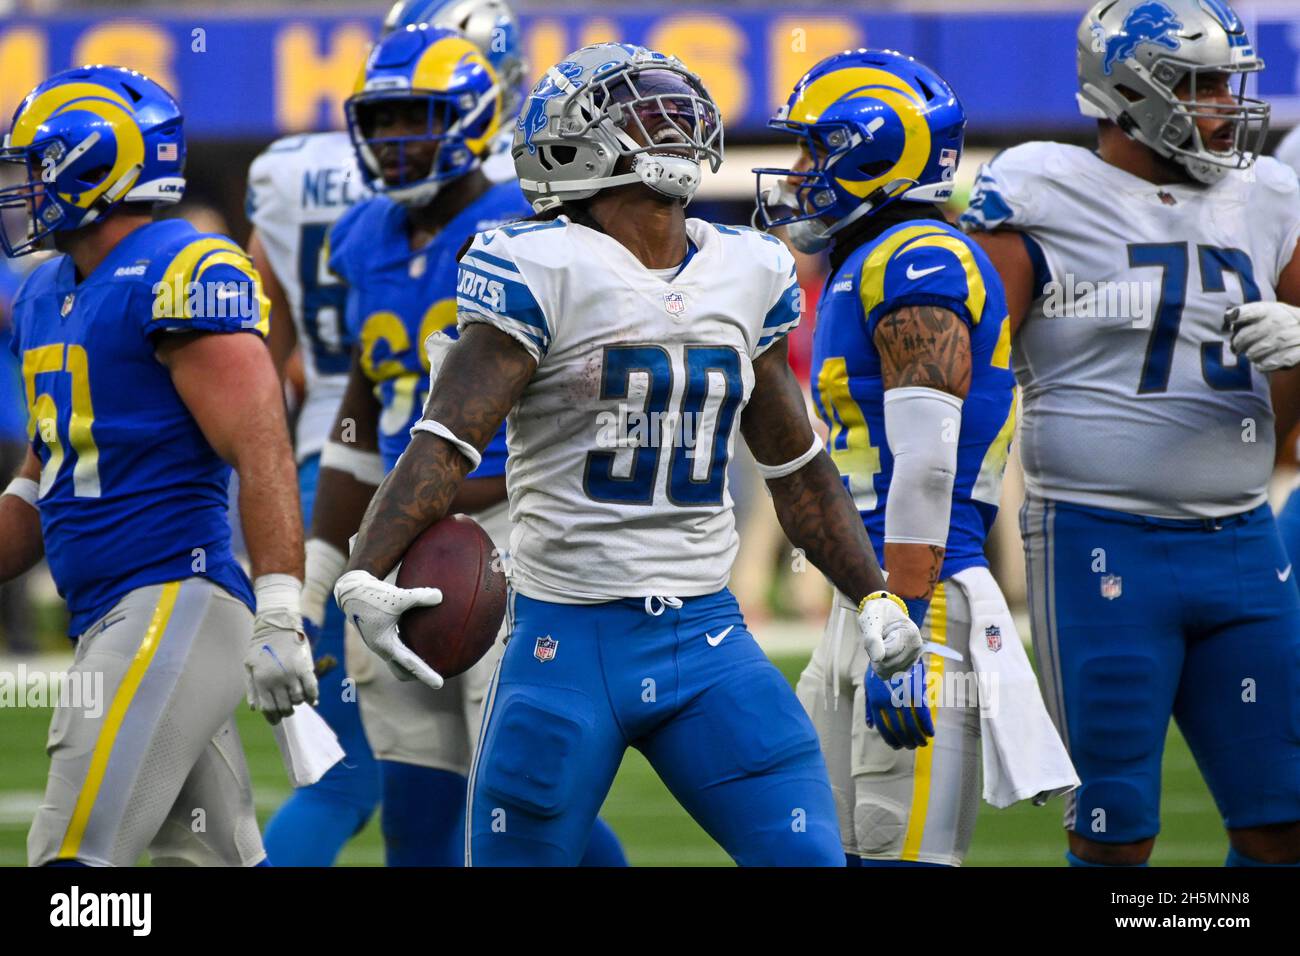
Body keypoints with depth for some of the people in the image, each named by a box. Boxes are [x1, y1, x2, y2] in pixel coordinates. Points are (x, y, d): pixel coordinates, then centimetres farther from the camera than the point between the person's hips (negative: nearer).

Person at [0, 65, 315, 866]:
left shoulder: (183, 277, -12)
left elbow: (263, 455, -19)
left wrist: (278, 616, -25)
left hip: (176, 607, -10)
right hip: (110, 620, 10)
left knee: (76, 854, -16)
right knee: (212, 857, 12)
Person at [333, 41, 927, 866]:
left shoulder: (748, 273, 10)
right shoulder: (542, 271, -7)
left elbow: (797, 466, 20)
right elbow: (448, 440, -13)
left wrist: (874, 596, 17)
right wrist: (364, 575, -26)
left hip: (709, 640, 4)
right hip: (569, 639, -4)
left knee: (808, 853, -6)